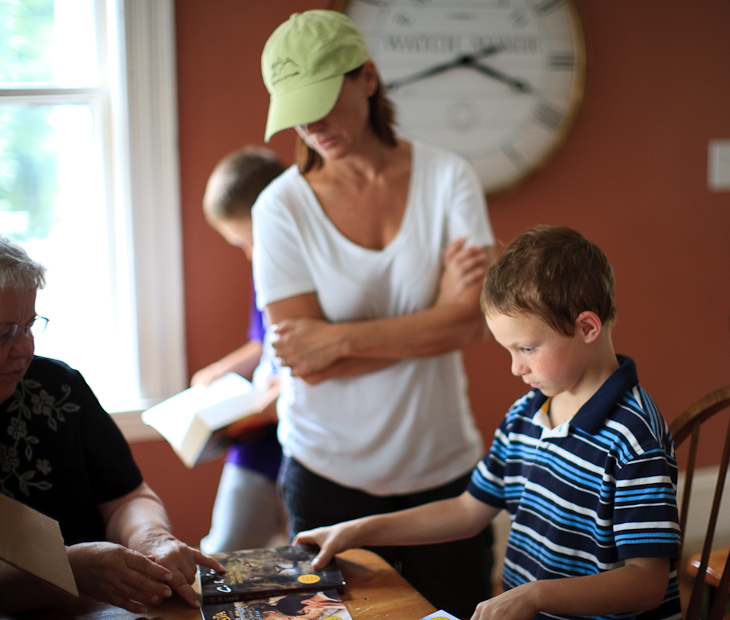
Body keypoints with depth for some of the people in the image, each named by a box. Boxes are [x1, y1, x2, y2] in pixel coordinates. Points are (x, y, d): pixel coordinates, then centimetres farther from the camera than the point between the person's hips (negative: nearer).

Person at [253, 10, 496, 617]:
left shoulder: (447, 177, -5)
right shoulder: (282, 206, -8)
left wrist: (340, 339, -18)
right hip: (330, 476, -1)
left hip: (445, 466, 1)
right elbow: (308, 363, -13)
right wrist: (430, 325, -16)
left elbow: (472, 322, -14)